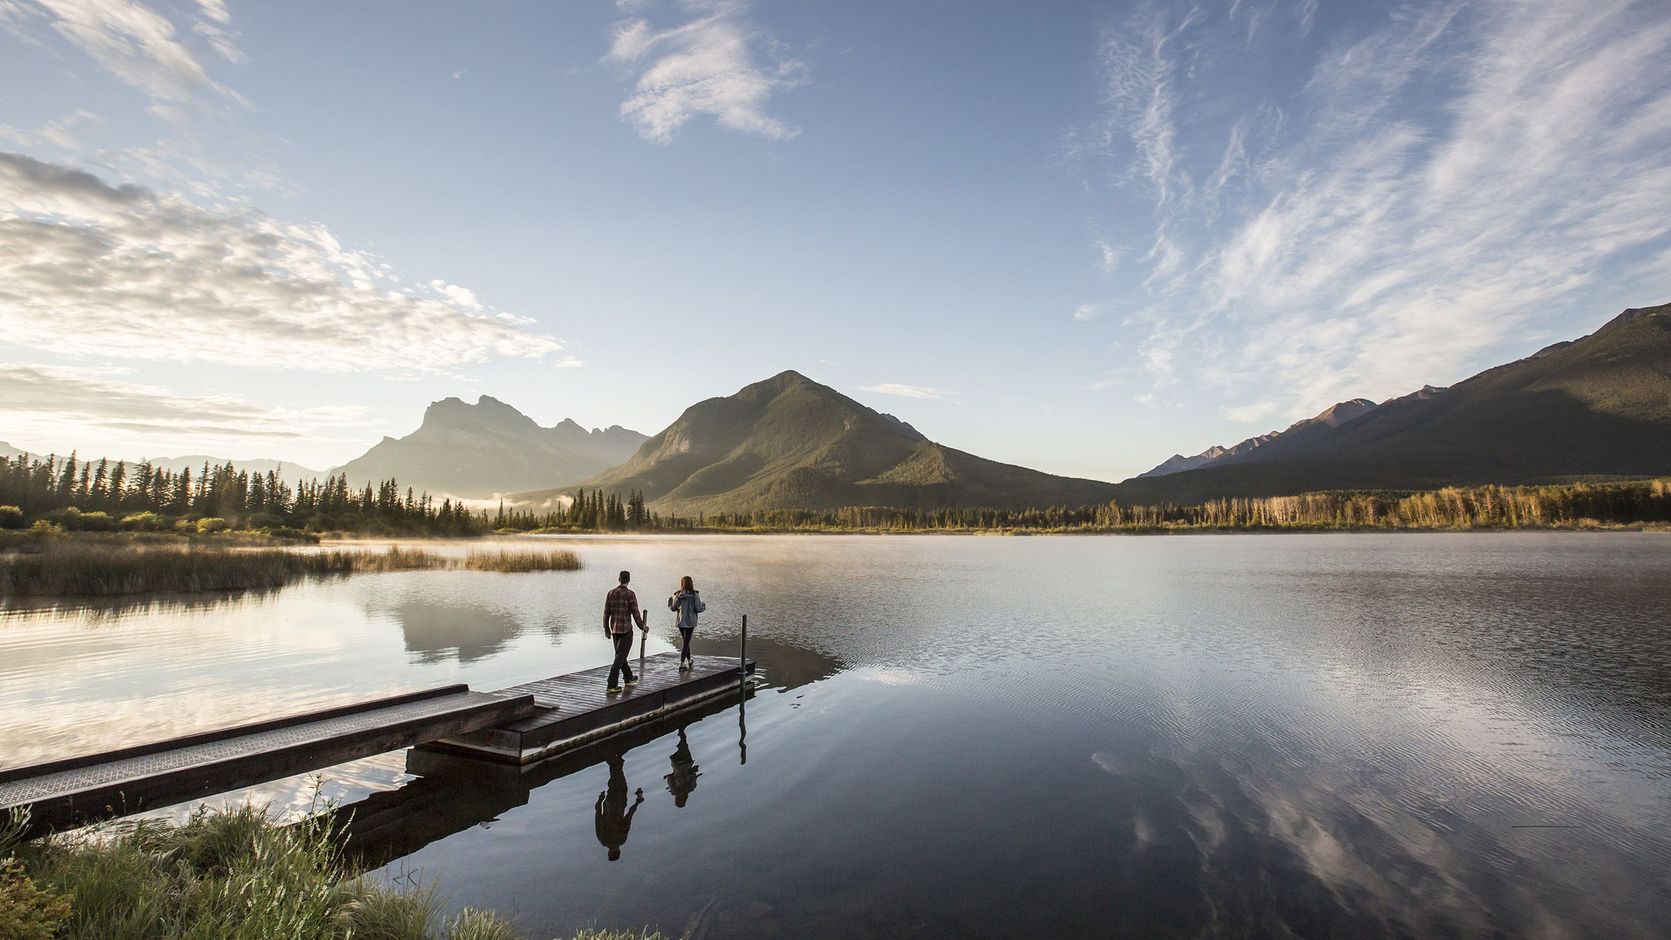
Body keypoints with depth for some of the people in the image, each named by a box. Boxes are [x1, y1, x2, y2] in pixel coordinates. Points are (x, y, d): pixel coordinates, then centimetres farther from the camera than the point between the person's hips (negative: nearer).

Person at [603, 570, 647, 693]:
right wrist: (643, 627, 2)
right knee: (620, 656, -2)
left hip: (614, 629, 6)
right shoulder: (630, 594, -13)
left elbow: (606, 612, 5)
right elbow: (635, 613, -11)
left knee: (621, 654, 19)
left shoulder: (611, 593, 2)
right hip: (626, 629, -6)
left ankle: (629, 678, 35)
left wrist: (606, 629, 15)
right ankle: (612, 685, -6)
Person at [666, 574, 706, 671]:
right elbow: (698, 609, -13)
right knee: (686, 642, 0)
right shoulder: (694, 595, -11)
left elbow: (673, 608, -2)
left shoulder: (677, 594, -4)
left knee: (686, 641, 20)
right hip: (690, 622, -3)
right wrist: (703, 606, 9)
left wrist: (670, 601, 19)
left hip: (680, 621, 3)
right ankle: (682, 664, -7)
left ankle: (689, 661, 32)